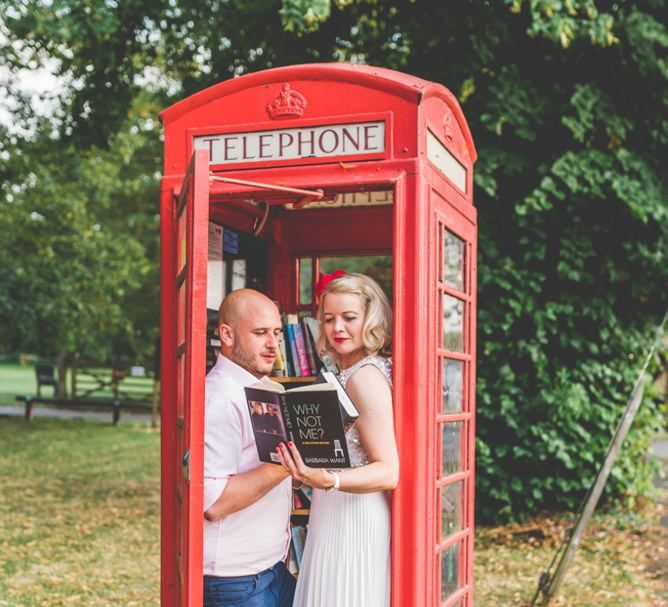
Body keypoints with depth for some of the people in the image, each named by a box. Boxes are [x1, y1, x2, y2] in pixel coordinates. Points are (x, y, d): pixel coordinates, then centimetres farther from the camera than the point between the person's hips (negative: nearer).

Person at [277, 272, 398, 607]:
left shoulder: (365, 376, -17)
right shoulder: (349, 373, 11)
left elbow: (390, 472, -22)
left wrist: (327, 480, -36)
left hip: (355, 525, -9)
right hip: (336, 520, 9)